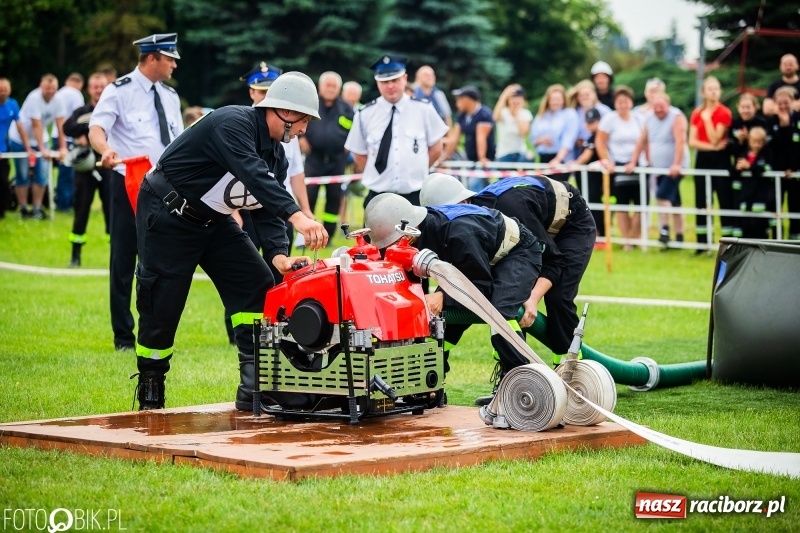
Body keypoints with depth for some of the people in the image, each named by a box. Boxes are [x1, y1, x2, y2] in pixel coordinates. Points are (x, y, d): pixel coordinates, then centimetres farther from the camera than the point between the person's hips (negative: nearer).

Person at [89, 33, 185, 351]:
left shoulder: (170, 95, 13)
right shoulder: (120, 91, -6)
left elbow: (180, 142, 17)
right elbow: (97, 127, -19)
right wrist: (106, 149, -40)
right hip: (128, 185, -6)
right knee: (123, 261, -1)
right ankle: (123, 336, 6)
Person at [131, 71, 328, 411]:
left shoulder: (277, 155, 3)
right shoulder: (233, 123, -25)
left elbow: (266, 211, -2)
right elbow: (253, 175, -41)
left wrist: (278, 255, -21)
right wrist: (296, 216, -51)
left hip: (212, 219, 9)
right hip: (167, 213, -9)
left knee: (256, 284, -4)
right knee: (162, 306, -4)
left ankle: (256, 388, -4)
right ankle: (149, 401, 11)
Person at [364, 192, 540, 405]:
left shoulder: (459, 233, -40)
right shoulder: (422, 233, -17)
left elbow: (482, 287, -31)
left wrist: (443, 297, -40)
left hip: (519, 251, -8)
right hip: (478, 261, 8)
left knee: (499, 310, -31)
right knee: (444, 313, -2)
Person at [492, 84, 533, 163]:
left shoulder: (525, 114, 2)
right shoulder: (503, 112, -6)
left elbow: (524, 132, -14)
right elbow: (496, 117, -32)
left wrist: (517, 113, -12)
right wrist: (504, 96, -35)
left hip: (521, 154, 2)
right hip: (504, 154, -2)